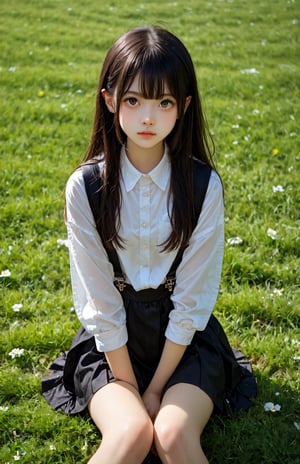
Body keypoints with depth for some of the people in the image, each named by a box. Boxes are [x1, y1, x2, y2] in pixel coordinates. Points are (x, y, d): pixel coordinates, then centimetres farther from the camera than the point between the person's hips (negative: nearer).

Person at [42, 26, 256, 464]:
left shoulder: (204, 185, -12)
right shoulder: (86, 186, -13)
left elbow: (192, 299, -10)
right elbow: (99, 301, -10)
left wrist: (157, 387, -10)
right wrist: (130, 389, -10)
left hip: (184, 335, 1)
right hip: (112, 338, 0)